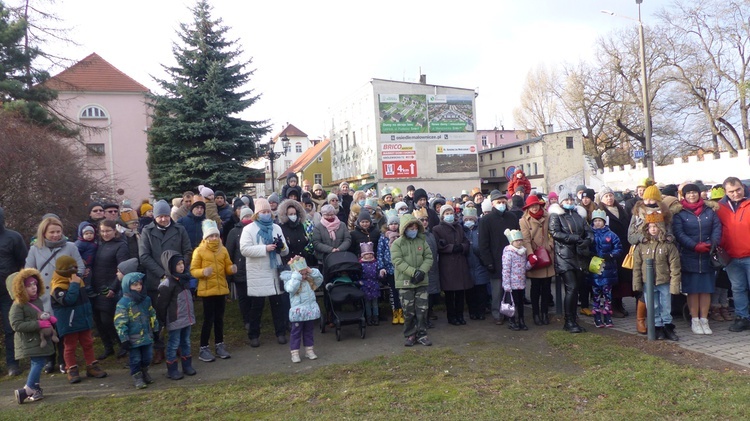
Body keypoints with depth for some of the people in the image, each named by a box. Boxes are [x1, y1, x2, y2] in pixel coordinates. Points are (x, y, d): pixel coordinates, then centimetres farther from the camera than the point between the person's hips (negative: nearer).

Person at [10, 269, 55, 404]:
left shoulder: (37, 301, 9)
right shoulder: (18, 305, -16)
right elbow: (16, 325, -23)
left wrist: (49, 318, 2)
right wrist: (39, 324, -26)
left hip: (40, 338, 9)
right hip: (29, 341, -8)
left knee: (38, 363, 12)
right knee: (38, 362, -13)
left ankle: (34, 388, 22)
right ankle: (27, 390, -6)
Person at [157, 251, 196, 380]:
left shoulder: (185, 279, 8)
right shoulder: (167, 284, -18)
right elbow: (161, 304, -16)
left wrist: (192, 315, 20)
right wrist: (162, 321, -12)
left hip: (187, 318, 8)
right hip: (175, 321, -8)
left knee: (186, 342, 16)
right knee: (174, 344, 3)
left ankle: (187, 366, 27)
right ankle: (172, 370, 13)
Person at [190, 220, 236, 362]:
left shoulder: (223, 250, 6)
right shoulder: (199, 251, -7)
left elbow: (227, 267, 11)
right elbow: (193, 270, -8)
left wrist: (232, 269, -12)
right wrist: (203, 272, -27)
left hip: (221, 288, 4)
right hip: (207, 290, -4)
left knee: (219, 318, 12)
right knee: (208, 319, -4)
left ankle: (219, 345, 23)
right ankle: (203, 349, 6)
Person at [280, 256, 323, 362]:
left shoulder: (310, 280, 5)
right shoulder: (290, 281, -13)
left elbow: (320, 279, 5)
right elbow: (291, 288, -32)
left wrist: (312, 272, -6)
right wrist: (297, 275, -28)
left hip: (310, 311, 6)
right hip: (298, 312, -6)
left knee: (309, 331, 17)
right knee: (296, 332, 4)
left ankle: (309, 350, 28)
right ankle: (295, 353, 10)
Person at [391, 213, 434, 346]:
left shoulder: (422, 242, 7)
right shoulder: (397, 244, -4)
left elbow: (429, 258, 3)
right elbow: (398, 262, -13)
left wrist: (422, 271, -14)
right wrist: (413, 272, -20)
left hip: (422, 282, 3)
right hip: (405, 282, -3)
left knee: (422, 309, 3)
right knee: (408, 311, 3)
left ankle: (422, 334, 15)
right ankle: (410, 335, 15)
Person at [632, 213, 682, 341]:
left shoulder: (668, 246, -4)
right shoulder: (641, 246, 1)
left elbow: (674, 266, -4)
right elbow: (637, 266, 2)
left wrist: (674, 284, -8)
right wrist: (637, 283, -1)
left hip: (664, 282, -1)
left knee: (666, 307, 9)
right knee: (653, 308, 8)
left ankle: (668, 328, 21)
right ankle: (658, 328, 18)